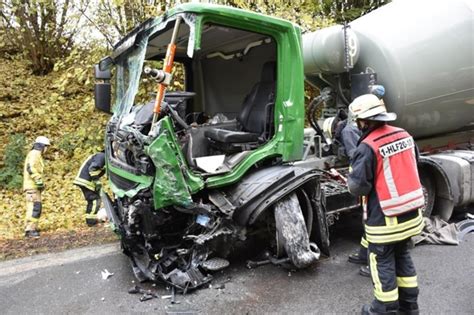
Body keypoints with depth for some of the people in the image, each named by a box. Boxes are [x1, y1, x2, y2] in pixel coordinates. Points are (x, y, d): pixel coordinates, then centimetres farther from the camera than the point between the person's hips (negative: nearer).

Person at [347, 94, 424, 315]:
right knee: (402, 256, 23)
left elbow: (357, 187, -20)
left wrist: (350, 181, 1)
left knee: (382, 263, 9)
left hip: (385, 219, -7)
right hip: (411, 214, 7)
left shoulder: (368, 147, -22)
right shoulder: (404, 135, 2)